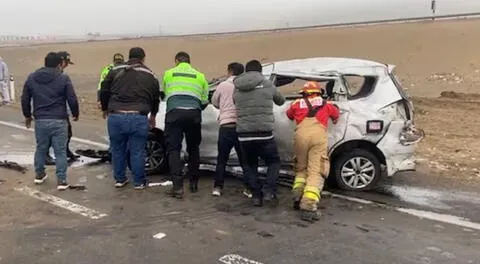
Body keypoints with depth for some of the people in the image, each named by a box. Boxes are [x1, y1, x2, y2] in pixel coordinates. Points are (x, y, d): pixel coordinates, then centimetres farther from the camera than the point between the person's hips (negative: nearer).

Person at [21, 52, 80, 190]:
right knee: (60, 151, 3)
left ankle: (39, 174, 33)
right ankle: (61, 180, 4)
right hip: (59, 121, -4)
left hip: (40, 120, 4)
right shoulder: (63, 78, -7)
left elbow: (24, 99, 11)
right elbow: (72, 100, -8)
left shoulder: (31, 77, 6)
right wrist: (76, 114, 10)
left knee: (41, 148, 20)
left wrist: (27, 115, 25)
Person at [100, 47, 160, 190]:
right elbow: (156, 98, 18)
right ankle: (139, 182, 17)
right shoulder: (150, 75, 10)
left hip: (116, 117, 1)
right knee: (137, 152, 8)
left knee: (117, 150, 16)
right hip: (138, 118, -1)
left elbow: (104, 91, 10)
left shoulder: (115, 71, 9)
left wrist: (105, 109, 29)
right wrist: (152, 115, 36)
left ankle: (119, 179, 27)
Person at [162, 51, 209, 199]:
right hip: (194, 114, 2)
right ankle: (194, 183, 22)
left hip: (174, 113, -1)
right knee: (193, 149, 16)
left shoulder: (168, 74, 15)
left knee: (173, 149, 1)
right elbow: (204, 101, 16)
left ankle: (178, 186, -10)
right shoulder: (200, 76, 16)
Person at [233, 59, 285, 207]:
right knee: (274, 162, 17)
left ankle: (257, 195, 13)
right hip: (264, 134, -2)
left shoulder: (237, 89, 8)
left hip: (244, 135, 2)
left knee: (249, 165, 21)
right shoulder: (267, 84, 3)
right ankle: (269, 192, 2)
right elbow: (281, 101, 17)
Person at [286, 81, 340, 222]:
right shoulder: (325, 104, 27)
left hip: (301, 135, 1)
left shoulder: (297, 104, 26)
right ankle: (308, 206, -19)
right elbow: (336, 114, 45)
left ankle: (298, 197, 4)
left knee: (301, 168, 21)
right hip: (319, 135, -1)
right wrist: (334, 120, 67)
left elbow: (289, 115, 44)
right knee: (316, 172, -5)